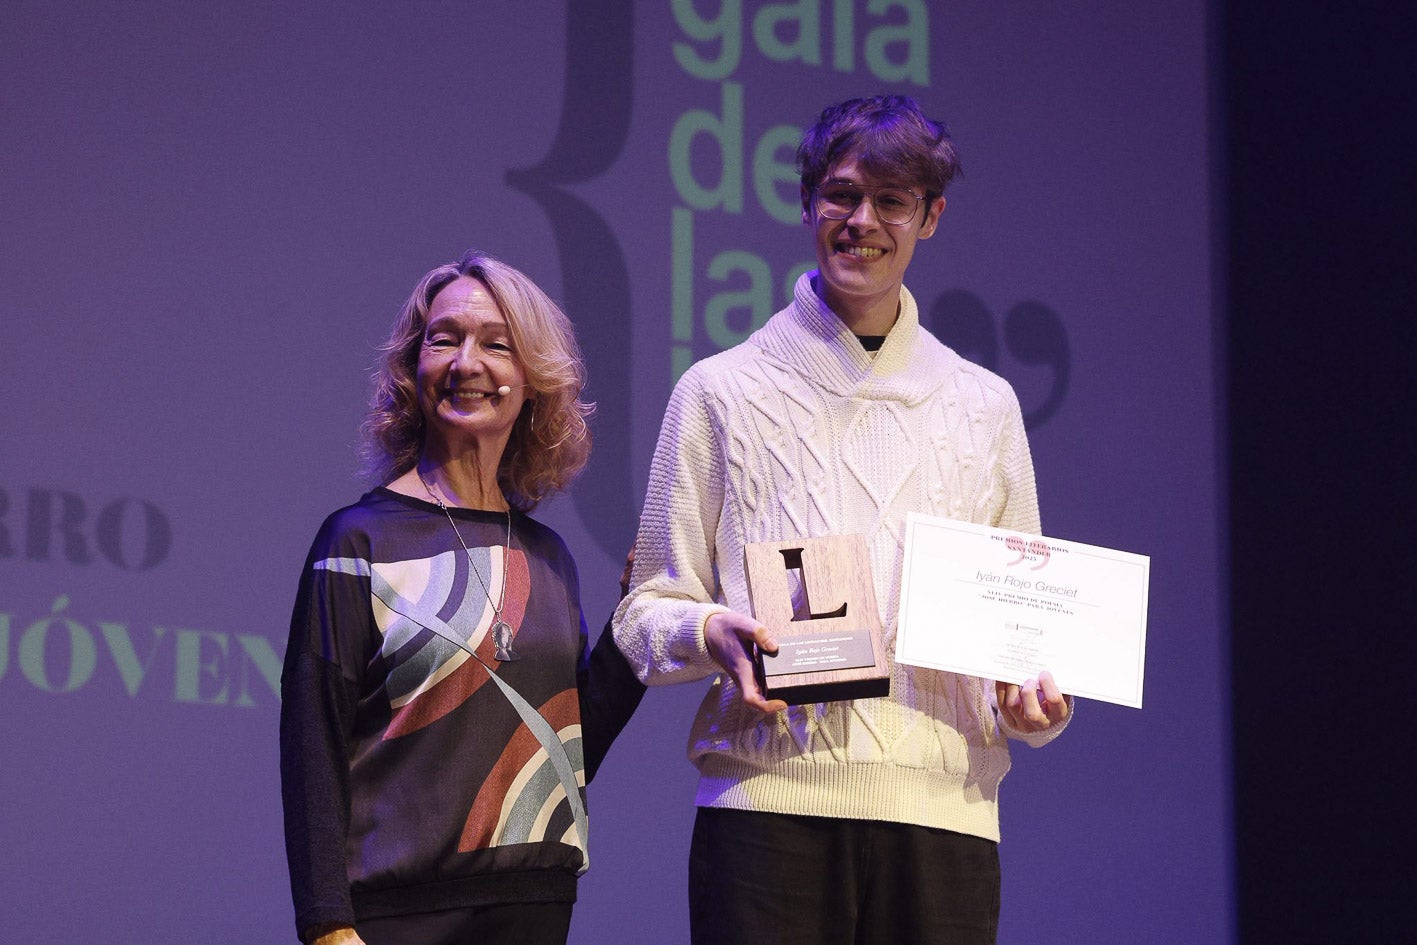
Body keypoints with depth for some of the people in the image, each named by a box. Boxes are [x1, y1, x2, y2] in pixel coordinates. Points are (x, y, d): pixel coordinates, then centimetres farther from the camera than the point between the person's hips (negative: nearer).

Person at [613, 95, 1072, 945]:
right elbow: (648, 611, 9)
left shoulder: (984, 406, 18)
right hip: (771, 801, -2)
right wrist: (711, 632, -13)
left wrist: (1035, 701, -2)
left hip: (941, 806, 2)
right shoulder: (724, 391, 11)